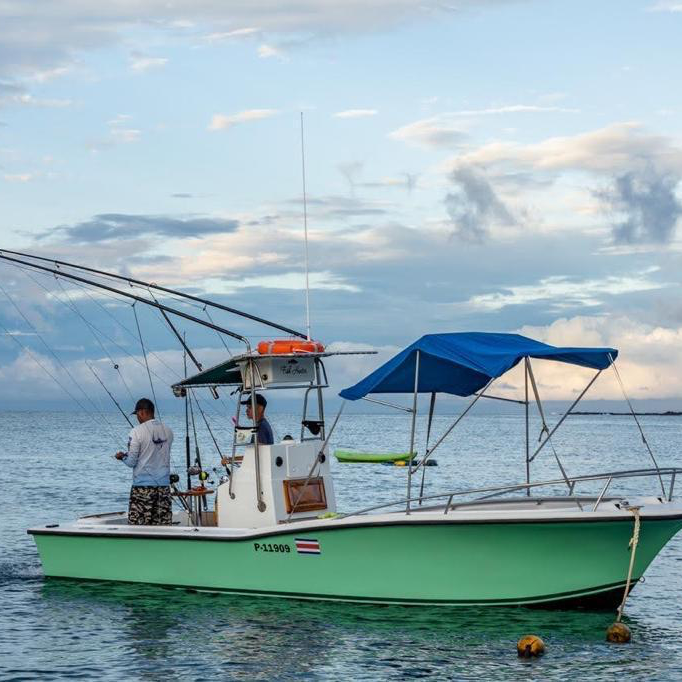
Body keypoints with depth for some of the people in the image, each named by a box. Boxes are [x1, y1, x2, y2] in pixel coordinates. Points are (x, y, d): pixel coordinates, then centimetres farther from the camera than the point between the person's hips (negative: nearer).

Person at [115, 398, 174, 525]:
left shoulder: (137, 431, -11)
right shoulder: (168, 431, 5)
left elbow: (131, 462, -10)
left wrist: (122, 457, 13)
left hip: (143, 486, -5)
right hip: (164, 485, 5)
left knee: (137, 524, 1)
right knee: (163, 524, 6)